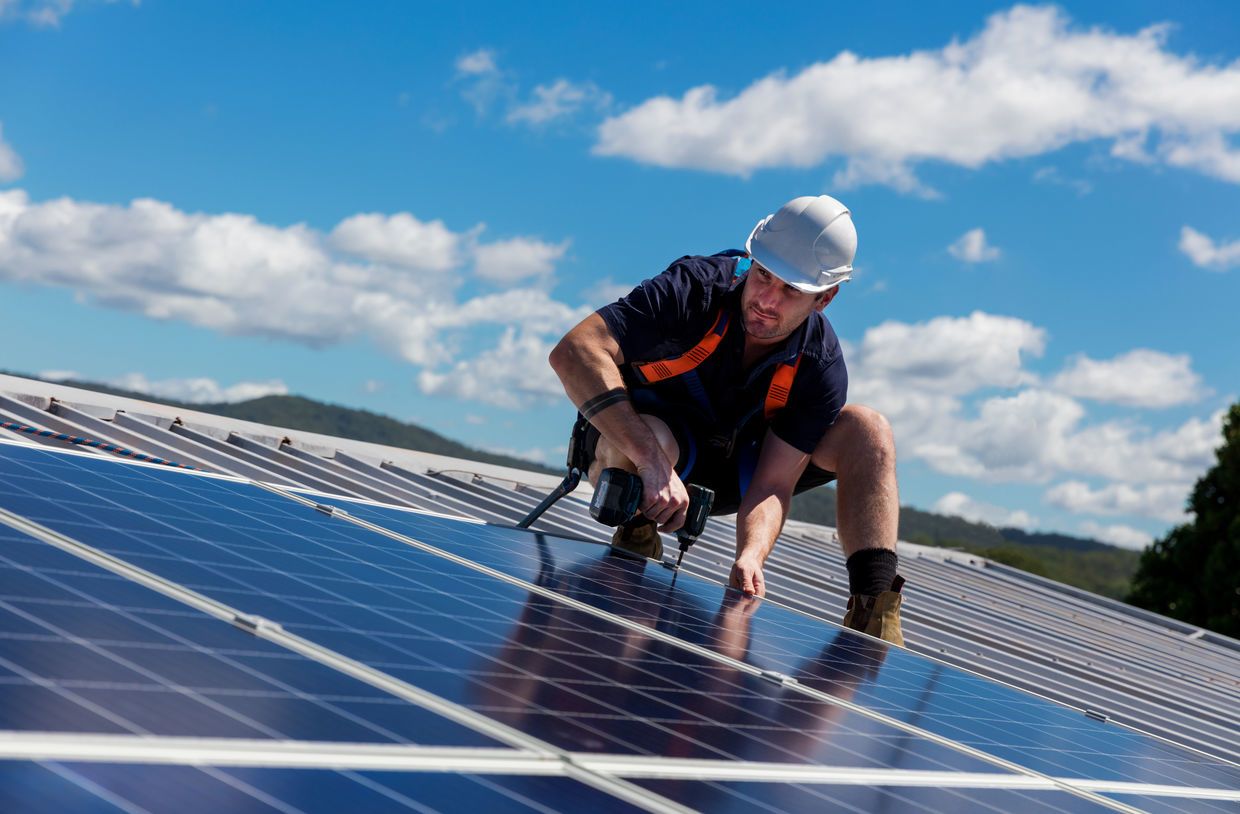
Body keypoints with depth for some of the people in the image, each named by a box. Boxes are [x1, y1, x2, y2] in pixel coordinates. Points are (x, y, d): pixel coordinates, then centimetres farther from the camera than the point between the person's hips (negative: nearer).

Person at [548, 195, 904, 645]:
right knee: (654, 440, -42)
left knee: (867, 429, -15)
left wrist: (750, 556, -44)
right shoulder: (695, 288, -28)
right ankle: (635, 541, -11)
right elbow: (573, 351, -39)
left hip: (730, 471, 4)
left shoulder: (820, 368, -18)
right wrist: (653, 463, -47)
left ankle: (873, 615, -23)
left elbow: (773, 484, -21)